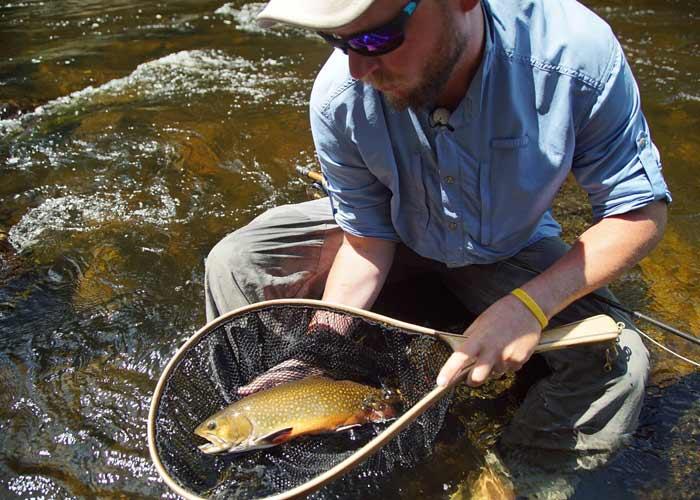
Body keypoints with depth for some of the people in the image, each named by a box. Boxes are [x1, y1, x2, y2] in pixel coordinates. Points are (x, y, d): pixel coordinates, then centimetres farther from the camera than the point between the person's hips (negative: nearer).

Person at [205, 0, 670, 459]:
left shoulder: (578, 54, -32)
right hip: (395, 229, 1)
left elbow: (642, 210, -22)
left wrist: (530, 305, -35)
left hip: (506, 249, 0)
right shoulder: (339, 95, -27)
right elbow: (367, 240, -15)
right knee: (234, 263, -14)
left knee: (618, 366, -23)